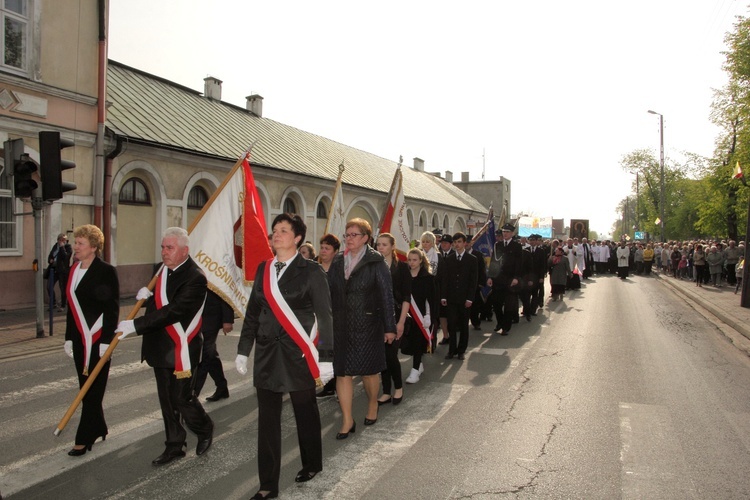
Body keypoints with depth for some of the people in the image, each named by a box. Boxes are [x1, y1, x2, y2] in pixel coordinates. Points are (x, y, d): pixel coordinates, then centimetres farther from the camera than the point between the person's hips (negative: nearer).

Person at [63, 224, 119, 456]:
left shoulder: (106, 271, -11)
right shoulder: (74, 270, 10)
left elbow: (112, 308, -13)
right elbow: (72, 305, 15)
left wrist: (106, 340, -17)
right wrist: (69, 337, 14)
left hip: (98, 338, -7)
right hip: (80, 338, 7)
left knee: (93, 389, -1)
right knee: (86, 387, 13)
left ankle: (84, 439, 6)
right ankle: (98, 429, 27)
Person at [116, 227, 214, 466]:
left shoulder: (194, 278, -20)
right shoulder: (164, 270, 8)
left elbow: (173, 311, -27)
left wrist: (135, 325, -27)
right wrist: (148, 297, -2)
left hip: (181, 349, -8)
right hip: (160, 348, 8)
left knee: (181, 398, 0)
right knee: (167, 399, 14)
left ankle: (205, 430, 28)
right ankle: (174, 445, 27)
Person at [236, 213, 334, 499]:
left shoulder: (311, 271, -7)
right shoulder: (263, 269, 8)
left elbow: (324, 314, -8)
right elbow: (253, 312, 12)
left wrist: (325, 356, -11)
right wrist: (243, 350, 10)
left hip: (298, 354, -4)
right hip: (267, 353, 4)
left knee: (305, 411, 13)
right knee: (267, 418, 7)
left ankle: (311, 464, 37)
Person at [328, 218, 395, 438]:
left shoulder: (375, 262, -7)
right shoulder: (338, 262, 6)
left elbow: (386, 295, -7)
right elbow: (329, 293, 5)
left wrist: (389, 327, -9)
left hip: (367, 325, -4)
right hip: (340, 326, 4)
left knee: (369, 369, 11)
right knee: (342, 371, 3)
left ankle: (372, 405, 37)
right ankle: (347, 420, 12)